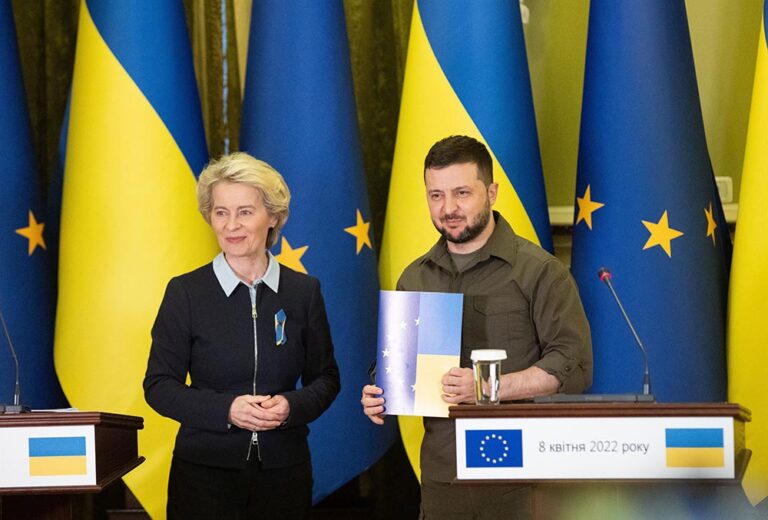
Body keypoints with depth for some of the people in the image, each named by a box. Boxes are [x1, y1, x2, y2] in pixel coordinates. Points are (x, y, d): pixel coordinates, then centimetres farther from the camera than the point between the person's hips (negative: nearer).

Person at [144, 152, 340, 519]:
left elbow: (326, 378, 8)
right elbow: (159, 386, -3)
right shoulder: (185, 292, -2)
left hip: (283, 471, 2)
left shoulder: (304, 291, 4)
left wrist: (291, 406, -13)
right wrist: (227, 409, -17)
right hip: (204, 471, -2)